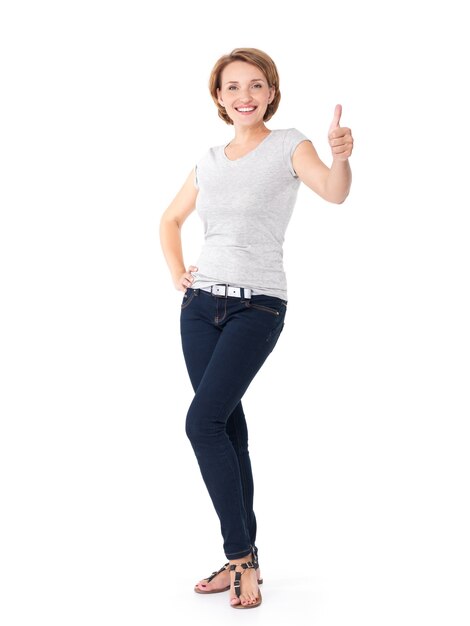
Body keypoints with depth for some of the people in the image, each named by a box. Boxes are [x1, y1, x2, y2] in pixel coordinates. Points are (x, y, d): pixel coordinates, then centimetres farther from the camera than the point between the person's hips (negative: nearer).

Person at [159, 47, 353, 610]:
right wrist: (176, 272, 12)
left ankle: (239, 554, -5)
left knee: (203, 421, -18)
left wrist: (341, 156, -42)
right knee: (227, 427, 8)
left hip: (257, 306, -5)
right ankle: (244, 560, 19)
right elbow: (171, 219, 27)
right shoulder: (210, 161, 13)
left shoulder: (288, 145, -2)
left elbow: (333, 191, -21)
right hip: (201, 304, 6)